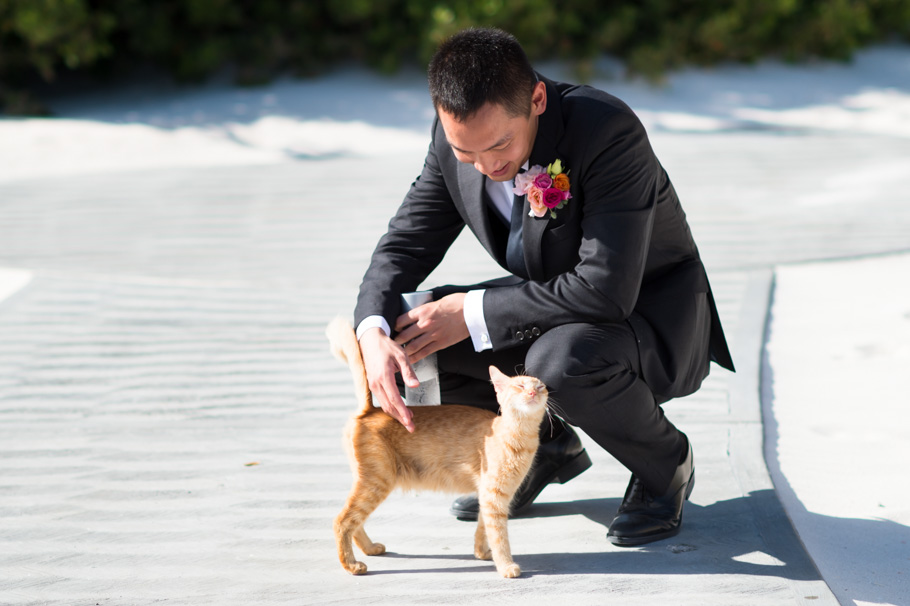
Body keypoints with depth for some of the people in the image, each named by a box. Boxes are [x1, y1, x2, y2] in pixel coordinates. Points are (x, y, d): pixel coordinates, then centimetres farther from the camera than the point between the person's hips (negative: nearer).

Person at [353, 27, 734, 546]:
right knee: (402, 333, -10)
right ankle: (547, 445, 13)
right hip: (554, 307, 7)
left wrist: (474, 313, -31)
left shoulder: (608, 132, -33)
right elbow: (406, 243, -4)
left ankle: (665, 465, -4)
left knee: (562, 361, -37)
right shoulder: (457, 139, -13)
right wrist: (374, 332, -25)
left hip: (649, 310, -6)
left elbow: (608, 291, -36)